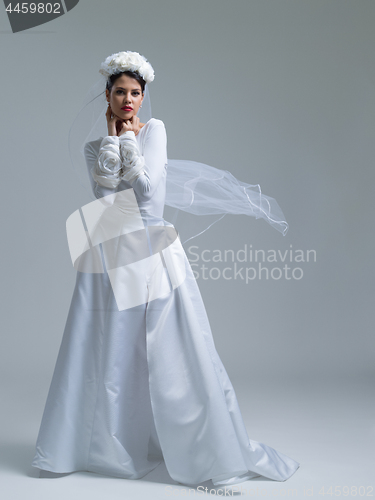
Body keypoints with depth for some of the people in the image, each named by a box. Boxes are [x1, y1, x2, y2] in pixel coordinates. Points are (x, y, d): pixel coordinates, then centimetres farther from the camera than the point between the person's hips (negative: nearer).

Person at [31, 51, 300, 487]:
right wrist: (112, 134, -3)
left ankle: (207, 449, 9)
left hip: (153, 251, -2)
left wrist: (128, 136, -3)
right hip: (108, 254, 3)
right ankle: (101, 445, 24)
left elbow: (146, 181, -10)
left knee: (172, 349, -2)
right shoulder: (93, 146, 12)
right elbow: (105, 184, -8)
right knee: (106, 352, 6)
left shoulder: (154, 129, 4)